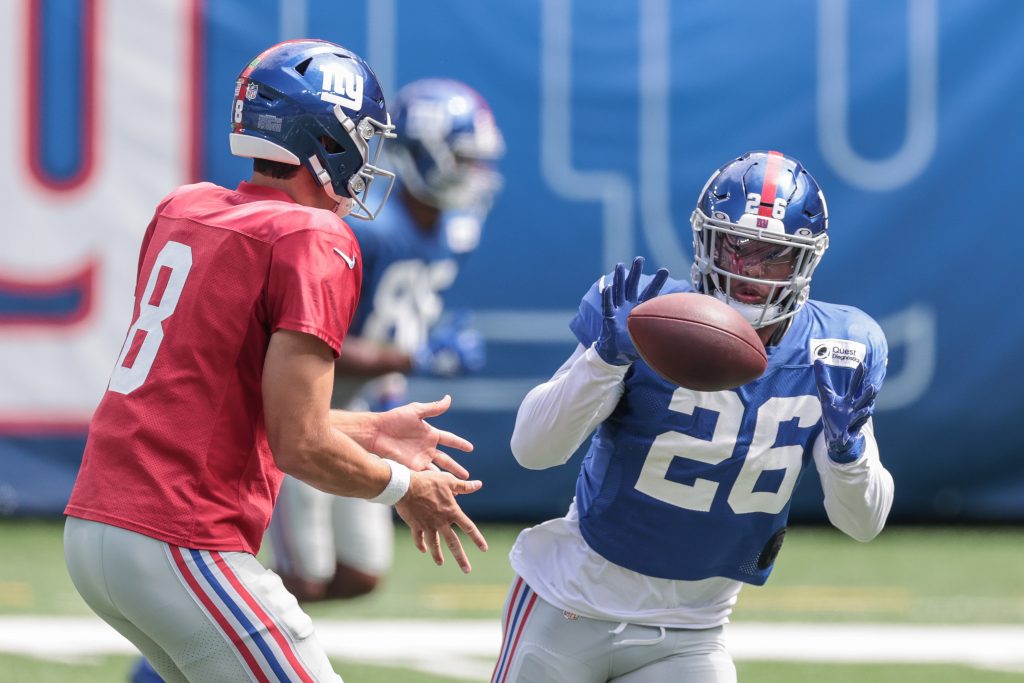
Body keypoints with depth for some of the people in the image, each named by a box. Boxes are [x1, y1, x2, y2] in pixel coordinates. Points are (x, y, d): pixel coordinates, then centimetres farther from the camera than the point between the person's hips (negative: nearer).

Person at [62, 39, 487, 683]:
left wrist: (371, 431, 25)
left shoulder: (182, 209, 14)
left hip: (92, 525, 9)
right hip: (181, 547, -9)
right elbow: (298, 446, -15)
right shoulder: (315, 242, -10)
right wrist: (404, 487, 3)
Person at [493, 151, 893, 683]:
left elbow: (863, 523, -3)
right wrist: (607, 355, -33)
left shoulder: (836, 353, -5)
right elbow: (532, 450, -20)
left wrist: (848, 452, -24)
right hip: (572, 609, -2)